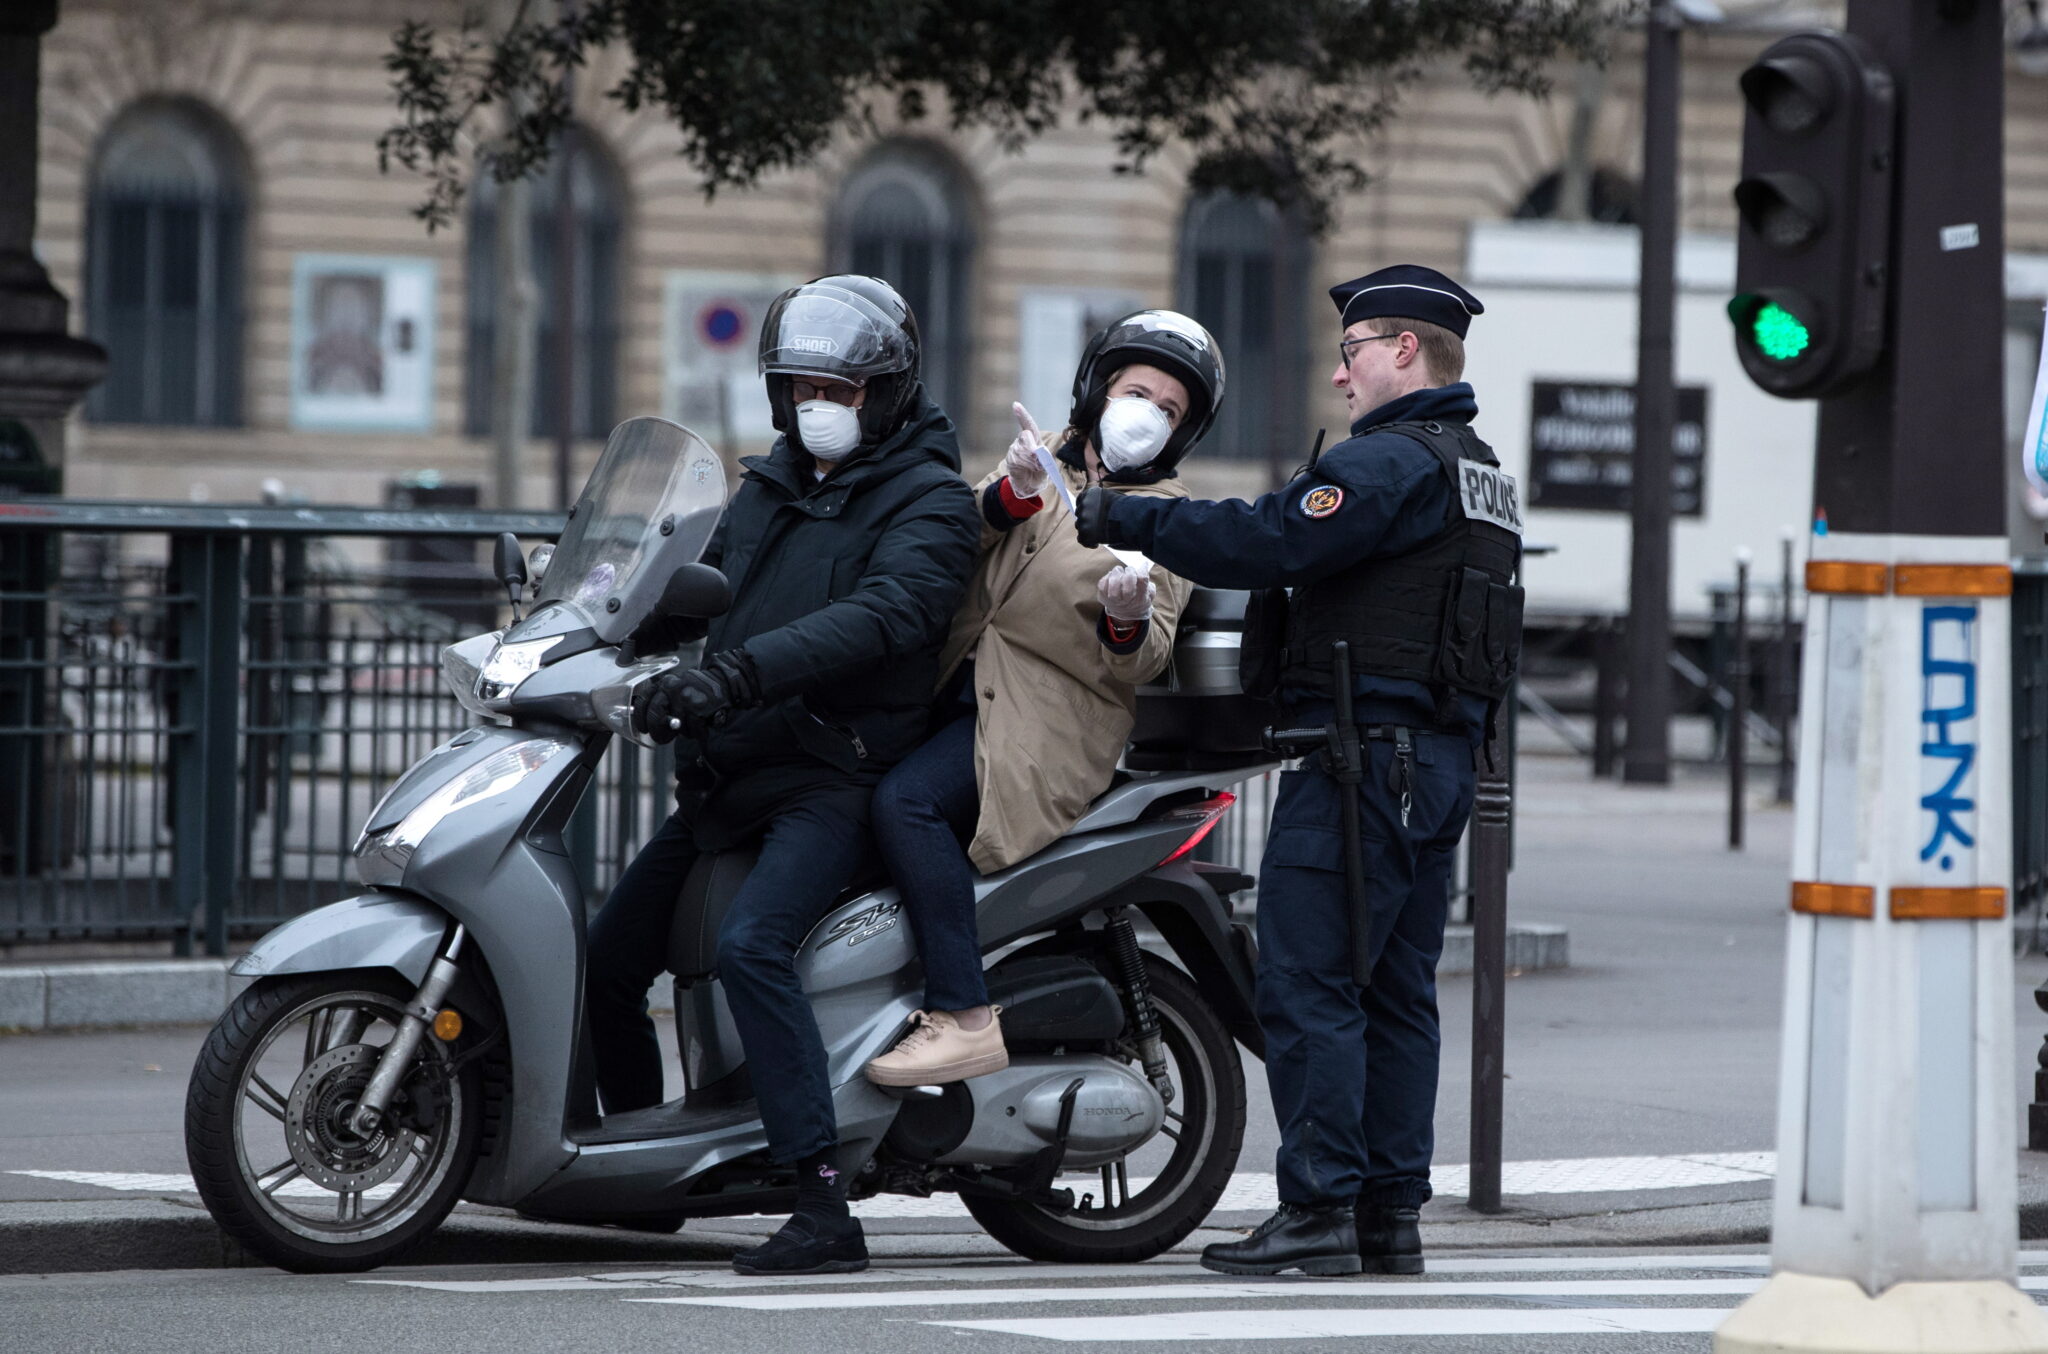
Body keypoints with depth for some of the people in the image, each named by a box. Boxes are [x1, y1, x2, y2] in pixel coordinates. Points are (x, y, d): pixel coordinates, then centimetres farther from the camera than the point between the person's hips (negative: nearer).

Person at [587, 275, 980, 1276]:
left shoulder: (930, 501, -7)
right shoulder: (770, 485, 18)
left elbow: (886, 612, -25)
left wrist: (742, 669, -37)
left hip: (834, 779, -9)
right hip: (727, 777, 9)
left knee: (750, 943, -31)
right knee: (606, 962, 9)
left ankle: (826, 1211, -35)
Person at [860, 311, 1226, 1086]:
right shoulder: (1043, 463, 18)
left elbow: (1140, 665, -5)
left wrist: (1128, 622, -27)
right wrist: (1012, 497, -18)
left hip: (1053, 717, -7)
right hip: (963, 692, 7)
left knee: (907, 801, -28)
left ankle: (964, 1018, -31)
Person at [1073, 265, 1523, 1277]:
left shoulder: (1392, 461, -12)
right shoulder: (1480, 474, 21)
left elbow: (1268, 541, -20)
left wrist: (1126, 520, -12)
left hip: (1364, 750, -10)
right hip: (1444, 758, 10)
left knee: (1306, 981, -9)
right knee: (1396, 992, 10)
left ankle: (1320, 1207, -12)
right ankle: (1391, 1215, 10)